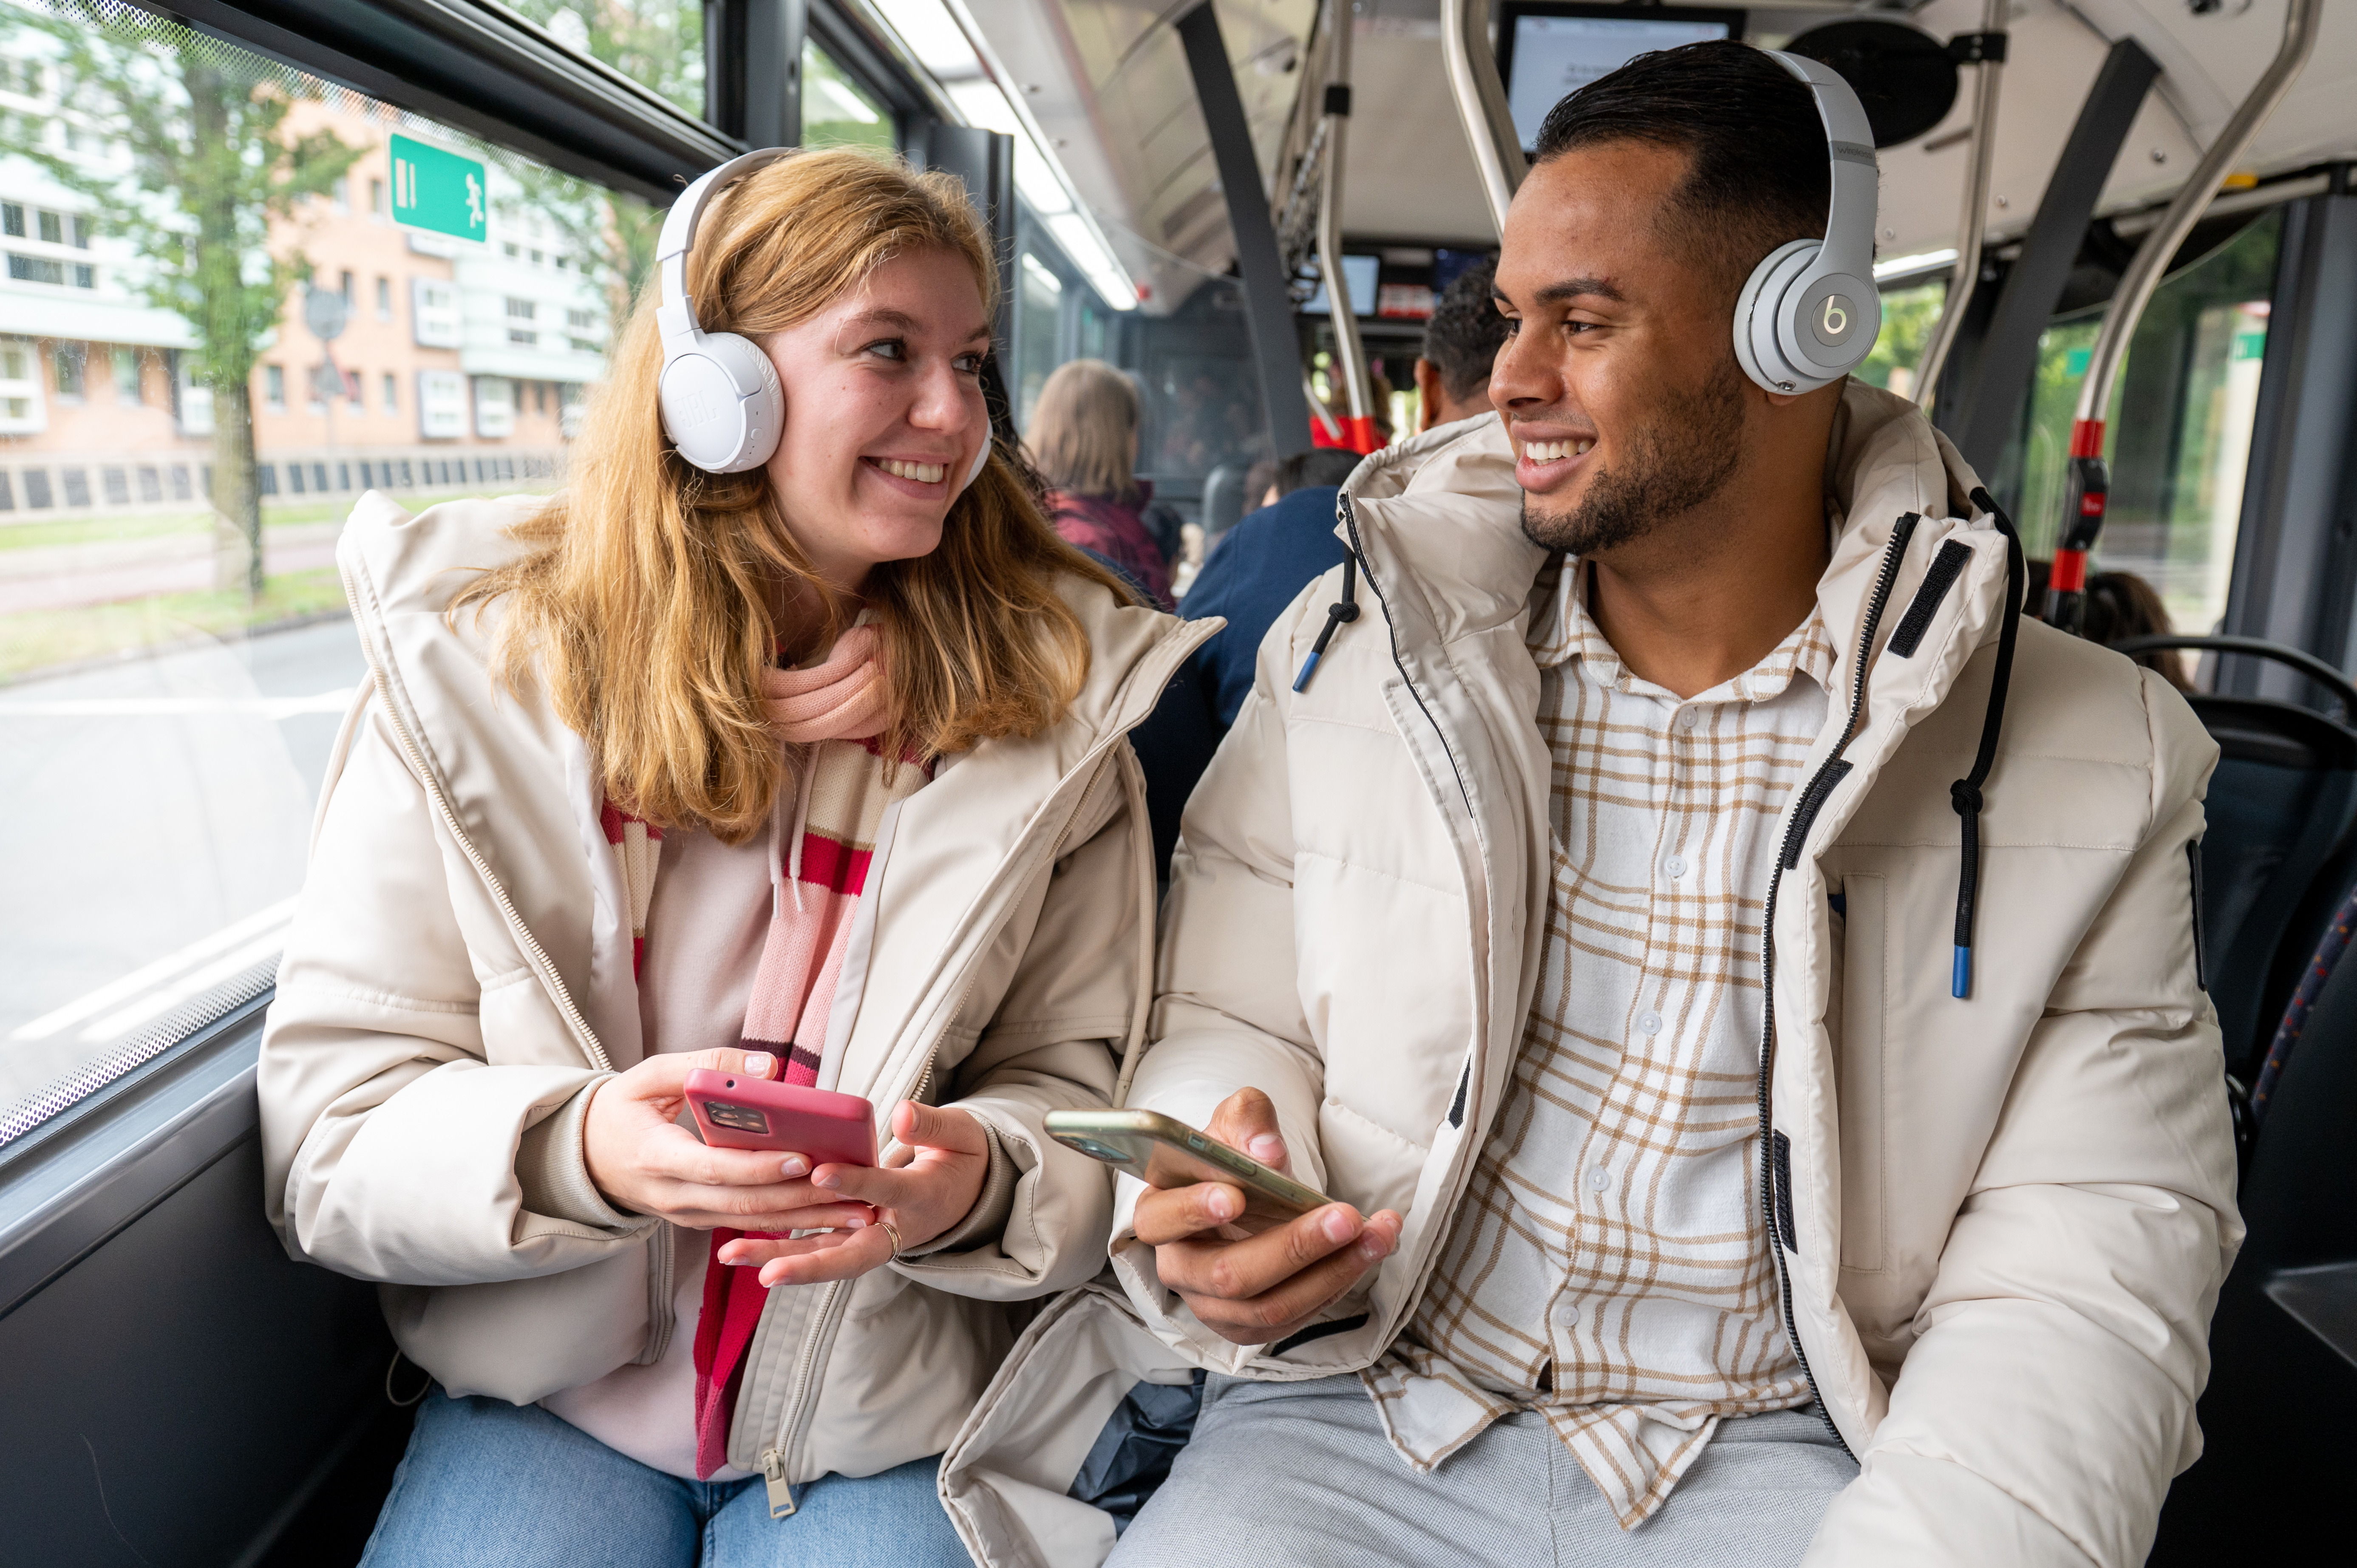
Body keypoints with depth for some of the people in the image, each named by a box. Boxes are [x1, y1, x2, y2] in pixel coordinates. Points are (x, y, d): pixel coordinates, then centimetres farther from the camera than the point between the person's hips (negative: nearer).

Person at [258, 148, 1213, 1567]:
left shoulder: (1052, 703, -5)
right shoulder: (475, 667, -7)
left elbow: (1080, 1087, -2)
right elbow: (331, 1122, -7)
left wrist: (976, 1183, -24)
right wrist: (577, 1153, -26)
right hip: (542, 1397, 1)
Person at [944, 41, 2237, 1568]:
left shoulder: (2090, 758, -4)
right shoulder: (1348, 652, -1)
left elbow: (2083, 1271, -7)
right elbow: (1229, 1024, 4)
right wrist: (1212, 1194, -17)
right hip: (1361, 1420, 0)